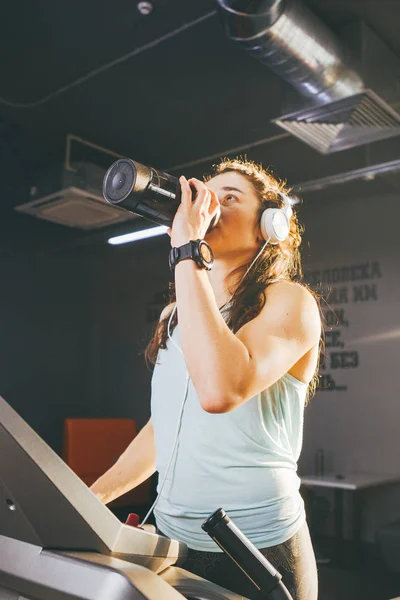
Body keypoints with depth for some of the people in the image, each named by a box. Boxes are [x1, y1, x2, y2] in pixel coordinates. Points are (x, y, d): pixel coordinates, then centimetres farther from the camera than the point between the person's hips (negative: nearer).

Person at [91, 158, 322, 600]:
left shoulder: (289, 301, -13)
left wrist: (186, 249, -26)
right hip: (171, 540, 6)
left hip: (256, 551, -6)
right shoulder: (175, 316, 7)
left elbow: (220, 390, -32)